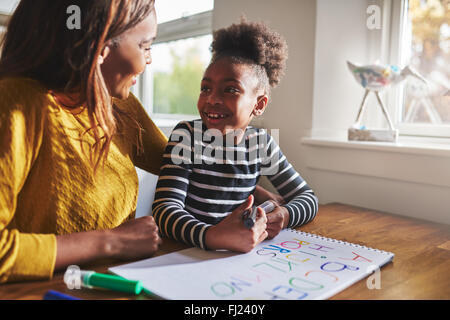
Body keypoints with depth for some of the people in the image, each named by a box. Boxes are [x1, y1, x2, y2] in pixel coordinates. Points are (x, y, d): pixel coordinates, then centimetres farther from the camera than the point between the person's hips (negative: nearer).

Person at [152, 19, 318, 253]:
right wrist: (211, 236, -39)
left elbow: (308, 198, 7)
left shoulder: (262, 143, 1)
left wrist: (282, 215, -17)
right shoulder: (187, 135, -9)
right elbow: (165, 209, -19)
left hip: (239, 254, 3)